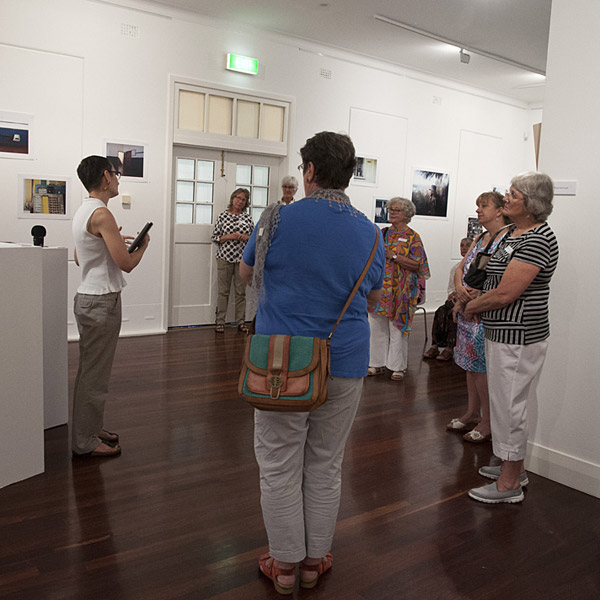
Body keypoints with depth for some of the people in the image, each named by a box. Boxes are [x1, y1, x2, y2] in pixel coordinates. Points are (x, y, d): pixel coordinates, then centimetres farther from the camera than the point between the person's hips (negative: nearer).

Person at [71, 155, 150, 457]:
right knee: (95, 374, -2)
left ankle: (91, 429, 30)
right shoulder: (101, 214, -18)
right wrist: (142, 245, -1)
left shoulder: (83, 211, 14)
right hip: (101, 301, -11)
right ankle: (85, 442, 8)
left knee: (92, 370, 18)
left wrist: (115, 241, 21)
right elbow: (126, 263, -21)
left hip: (88, 296, 11)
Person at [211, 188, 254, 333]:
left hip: (242, 258, 2)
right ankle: (220, 322, 8)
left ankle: (241, 322, 13)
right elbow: (214, 237, 2)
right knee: (223, 291, 1)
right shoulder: (223, 216, 3)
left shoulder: (248, 217, 9)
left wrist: (246, 237, -7)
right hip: (225, 257, -2)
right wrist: (229, 237, -12)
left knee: (241, 291, 5)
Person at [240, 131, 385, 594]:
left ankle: (284, 563, 26)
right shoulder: (370, 233, -1)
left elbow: (247, 273, 7)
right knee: (326, 466, 16)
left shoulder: (277, 220, -9)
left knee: (279, 466, 12)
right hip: (345, 365, 3)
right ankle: (316, 559, 31)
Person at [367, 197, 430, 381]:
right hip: (379, 288, 5)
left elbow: (417, 264, -11)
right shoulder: (383, 233, 12)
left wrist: (393, 256, -17)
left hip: (400, 290, -5)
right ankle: (378, 363, 19)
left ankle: (398, 366, 12)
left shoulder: (412, 237, -2)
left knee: (397, 327, 0)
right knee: (377, 326, 7)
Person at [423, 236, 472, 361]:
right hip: (455, 299, 5)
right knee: (440, 311, -26)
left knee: (452, 311, -33)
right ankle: (434, 346, -30)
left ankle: (449, 348, -31)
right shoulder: (455, 268, 21)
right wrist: (452, 294, 0)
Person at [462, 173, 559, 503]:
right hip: (502, 333, 10)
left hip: (518, 337, -10)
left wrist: (471, 307, -8)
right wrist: (477, 302, 5)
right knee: (507, 403, 19)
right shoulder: (514, 233, 12)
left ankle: (509, 485, 15)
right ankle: (514, 467, 35)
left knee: (509, 406, 0)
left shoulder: (538, 240, -20)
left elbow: (505, 294, -24)